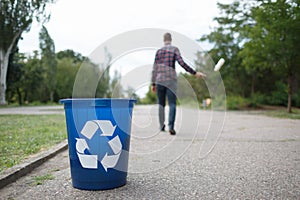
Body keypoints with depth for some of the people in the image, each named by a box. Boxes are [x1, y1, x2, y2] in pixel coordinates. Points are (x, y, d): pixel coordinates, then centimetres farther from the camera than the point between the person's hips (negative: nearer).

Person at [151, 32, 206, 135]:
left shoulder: (158, 51, 10)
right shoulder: (175, 49, 2)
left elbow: (155, 68, 6)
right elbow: (182, 63, -11)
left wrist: (153, 84, 10)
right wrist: (195, 73, -10)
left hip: (159, 80, 3)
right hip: (171, 80, -3)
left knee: (161, 104, 13)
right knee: (172, 104, -5)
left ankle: (161, 126, 19)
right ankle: (171, 126, -20)